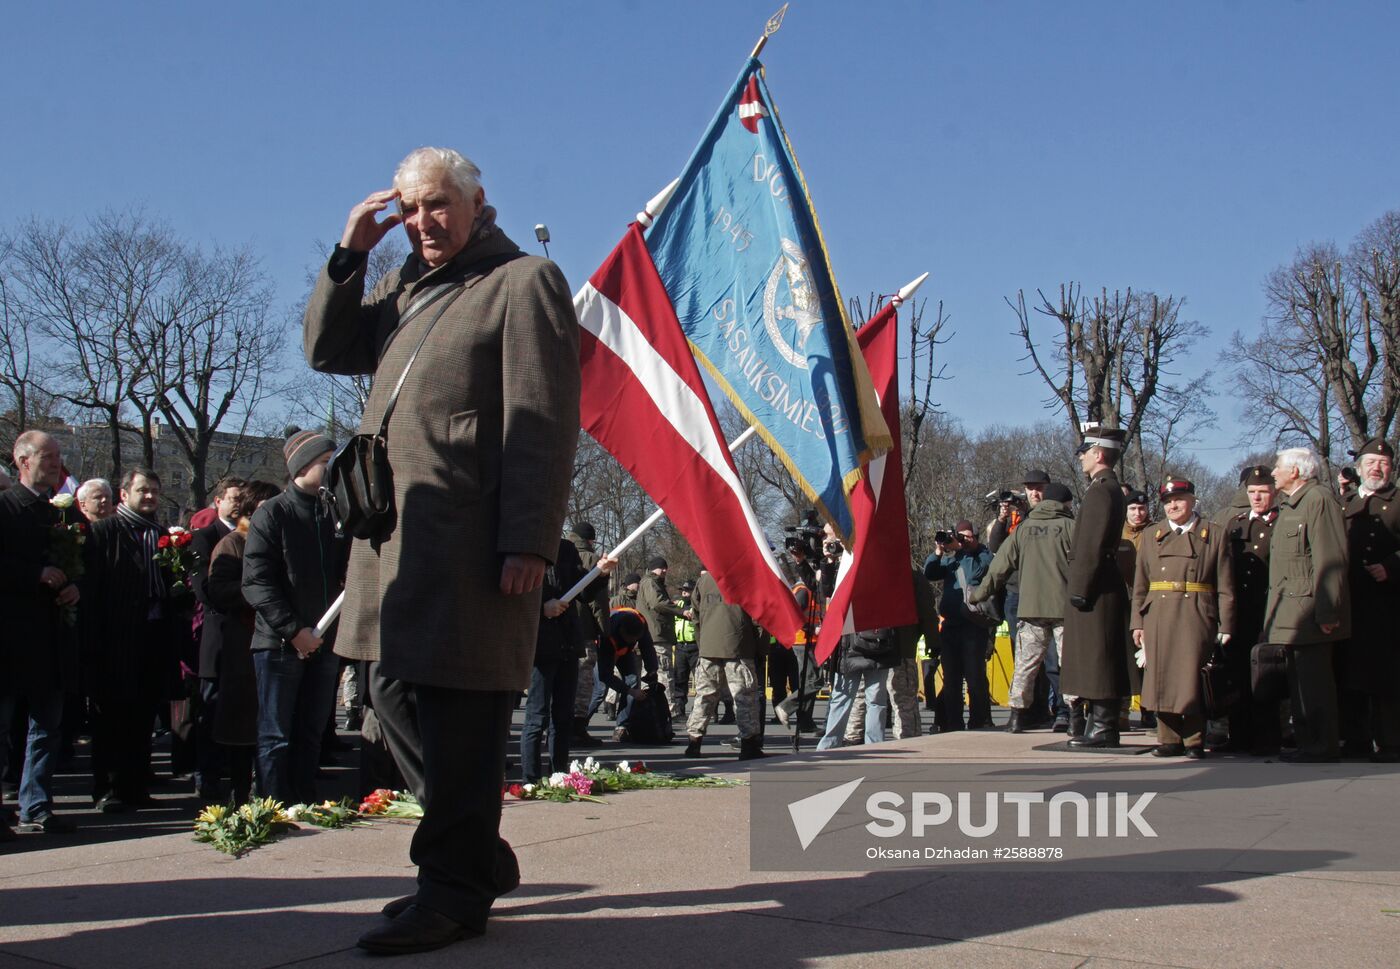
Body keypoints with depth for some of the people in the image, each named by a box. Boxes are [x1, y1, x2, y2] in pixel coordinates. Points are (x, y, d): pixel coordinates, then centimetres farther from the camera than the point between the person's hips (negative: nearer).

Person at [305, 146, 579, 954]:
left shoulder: (524, 281, -3)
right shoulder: (407, 289, 23)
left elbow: (544, 424, -12)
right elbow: (327, 350, 22)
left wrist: (529, 542, -20)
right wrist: (349, 257, 9)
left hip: (472, 543, -9)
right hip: (398, 532, 9)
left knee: (459, 714, -5)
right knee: (397, 695, 13)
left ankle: (456, 890, 6)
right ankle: (482, 854, 26)